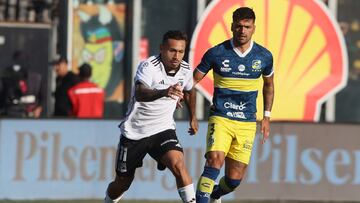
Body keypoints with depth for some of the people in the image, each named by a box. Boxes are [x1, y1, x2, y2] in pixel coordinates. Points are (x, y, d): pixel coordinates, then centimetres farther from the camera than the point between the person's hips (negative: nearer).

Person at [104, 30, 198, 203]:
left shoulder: (185, 70, -4)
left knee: (177, 164, -27)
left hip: (163, 130, 3)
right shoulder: (149, 66, -23)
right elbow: (140, 94, -44)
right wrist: (164, 92, -62)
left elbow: (189, 91, 21)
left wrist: (193, 117, 31)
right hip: (134, 132, -3)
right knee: (122, 184, 10)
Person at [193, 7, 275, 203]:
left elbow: (268, 84, 20)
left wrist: (266, 116, 17)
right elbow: (194, 79, 3)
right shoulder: (216, 53, -5)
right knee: (215, 160, -28)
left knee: (234, 179, 3)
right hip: (220, 118, -2)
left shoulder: (264, 56, 2)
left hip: (247, 123, 2)